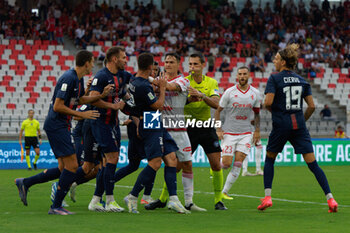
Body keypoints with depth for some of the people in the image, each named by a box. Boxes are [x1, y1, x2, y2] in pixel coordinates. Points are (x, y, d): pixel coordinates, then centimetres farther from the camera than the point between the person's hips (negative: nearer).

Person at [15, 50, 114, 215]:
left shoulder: (78, 79, 11)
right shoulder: (69, 79, -19)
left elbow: (80, 99, 27)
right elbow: (57, 106, -21)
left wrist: (101, 95, 14)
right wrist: (81, 114, -17)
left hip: (62, 126, 10)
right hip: (56, 125, -10)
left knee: (63, 169, 10)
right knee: (72, 166, -11)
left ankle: (25, 183, 17)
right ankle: (56, 207, -5)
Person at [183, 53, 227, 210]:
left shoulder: (211, 83, 2)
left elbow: (216, 104, -13)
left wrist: (202, 95, -30)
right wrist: (190, 99, -30)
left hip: (206, 126, 2)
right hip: (188, 127, -2)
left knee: (216, 165, -3)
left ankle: (218, 200, 9)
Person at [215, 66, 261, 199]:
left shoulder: (255, 93, 3)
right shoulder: (229, 92, -6)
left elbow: (257, 113, 16)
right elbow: (218, 110, 0)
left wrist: (257, 131, 8)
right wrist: (218, 129, -8)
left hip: (245, 134, 2)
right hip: (229, 132, -2)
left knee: (237, 165, -8)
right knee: (226, 164, -8)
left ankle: (225, 192, 0)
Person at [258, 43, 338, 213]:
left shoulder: (274, 79, -3)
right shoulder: (302, 80, 10)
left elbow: (268, 102, -15)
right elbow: (311, 106, 6)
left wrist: (272, 110, 7)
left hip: (281, 124, -3)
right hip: (299, 125, 3)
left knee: (269, 159, 18)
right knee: (312, 164, 0)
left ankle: (267, 197, 8)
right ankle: (330, 199, -10)